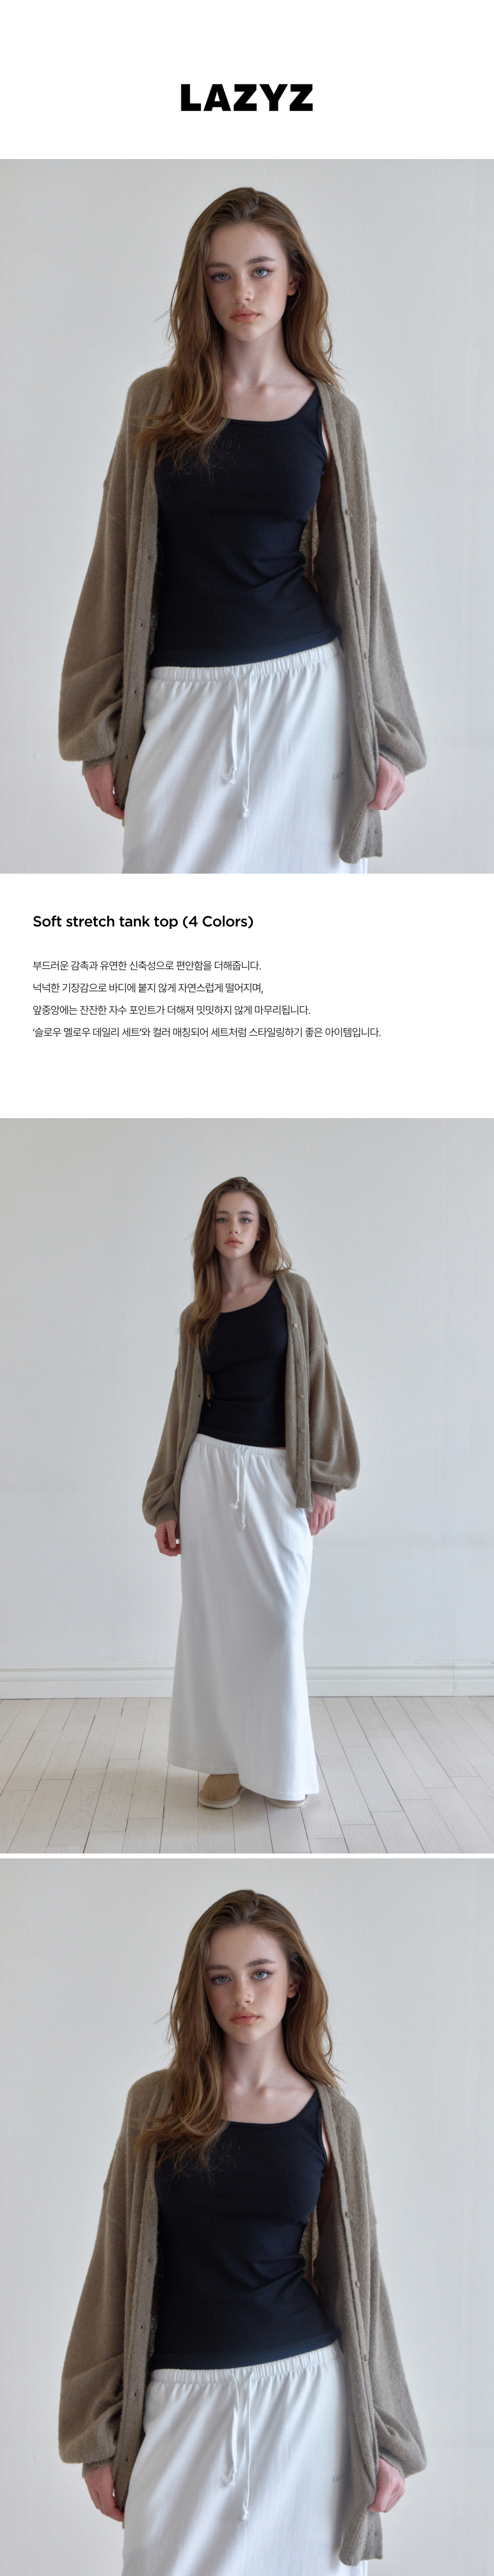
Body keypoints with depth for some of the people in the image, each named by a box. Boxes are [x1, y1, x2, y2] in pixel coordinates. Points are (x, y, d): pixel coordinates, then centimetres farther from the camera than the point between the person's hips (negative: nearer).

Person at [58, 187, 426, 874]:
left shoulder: (329, 413, 5)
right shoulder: (156, 401, 4)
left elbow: (355, 572, 8)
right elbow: (118, 563, 5)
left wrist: (388, 736, 5)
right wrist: (100, 736, 1)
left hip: (307, 689, 0)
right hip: (182, 697, 0)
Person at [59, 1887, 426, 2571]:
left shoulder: (330, 2117, 0)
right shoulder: (156, 2104, -1)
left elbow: (355, 2274, 6)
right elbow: (117, 2266, 2)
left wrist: (389, 2437, 6)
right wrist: (100, 2437, 2)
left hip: (307, 2391, 0)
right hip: (181, 2400, 0)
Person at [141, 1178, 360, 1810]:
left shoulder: (292, 1294, 3)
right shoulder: (197, 1317, 9)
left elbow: (316, 1381, 1)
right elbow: (184, 1406, 12)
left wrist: (323, 1479, -6)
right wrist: (166, 1505, 10)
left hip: (278, 1474, -2)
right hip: (211, 1469, 2)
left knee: (278, 1617, 1)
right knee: (216, 1616, 4)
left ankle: (282, 1763, 16)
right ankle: (226, 1757, 15)